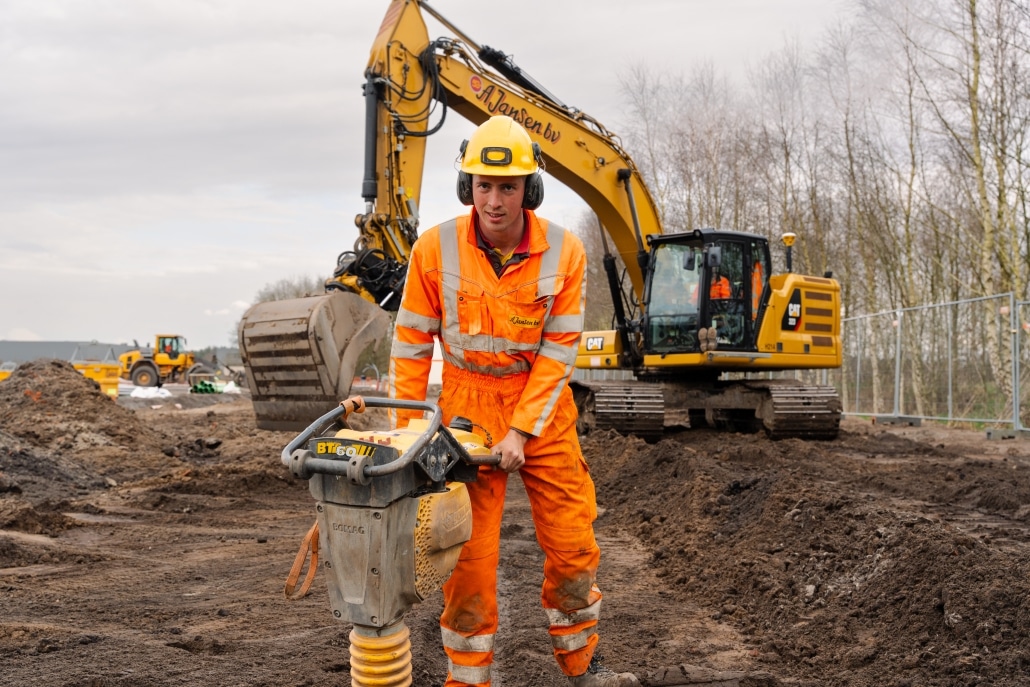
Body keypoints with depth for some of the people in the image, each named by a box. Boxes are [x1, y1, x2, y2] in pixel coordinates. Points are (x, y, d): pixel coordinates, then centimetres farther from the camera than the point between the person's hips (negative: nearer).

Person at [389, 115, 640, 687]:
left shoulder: (564, 253, -12)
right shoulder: (436, 248, -13)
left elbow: (558, 352, -9)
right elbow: (411, 343, -5)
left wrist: (521, 431, -15)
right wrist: (408, 430, -5)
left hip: (543, 409, 2)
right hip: (468, 409, -1)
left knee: (573, 543, 8)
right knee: (470, 554, -1)